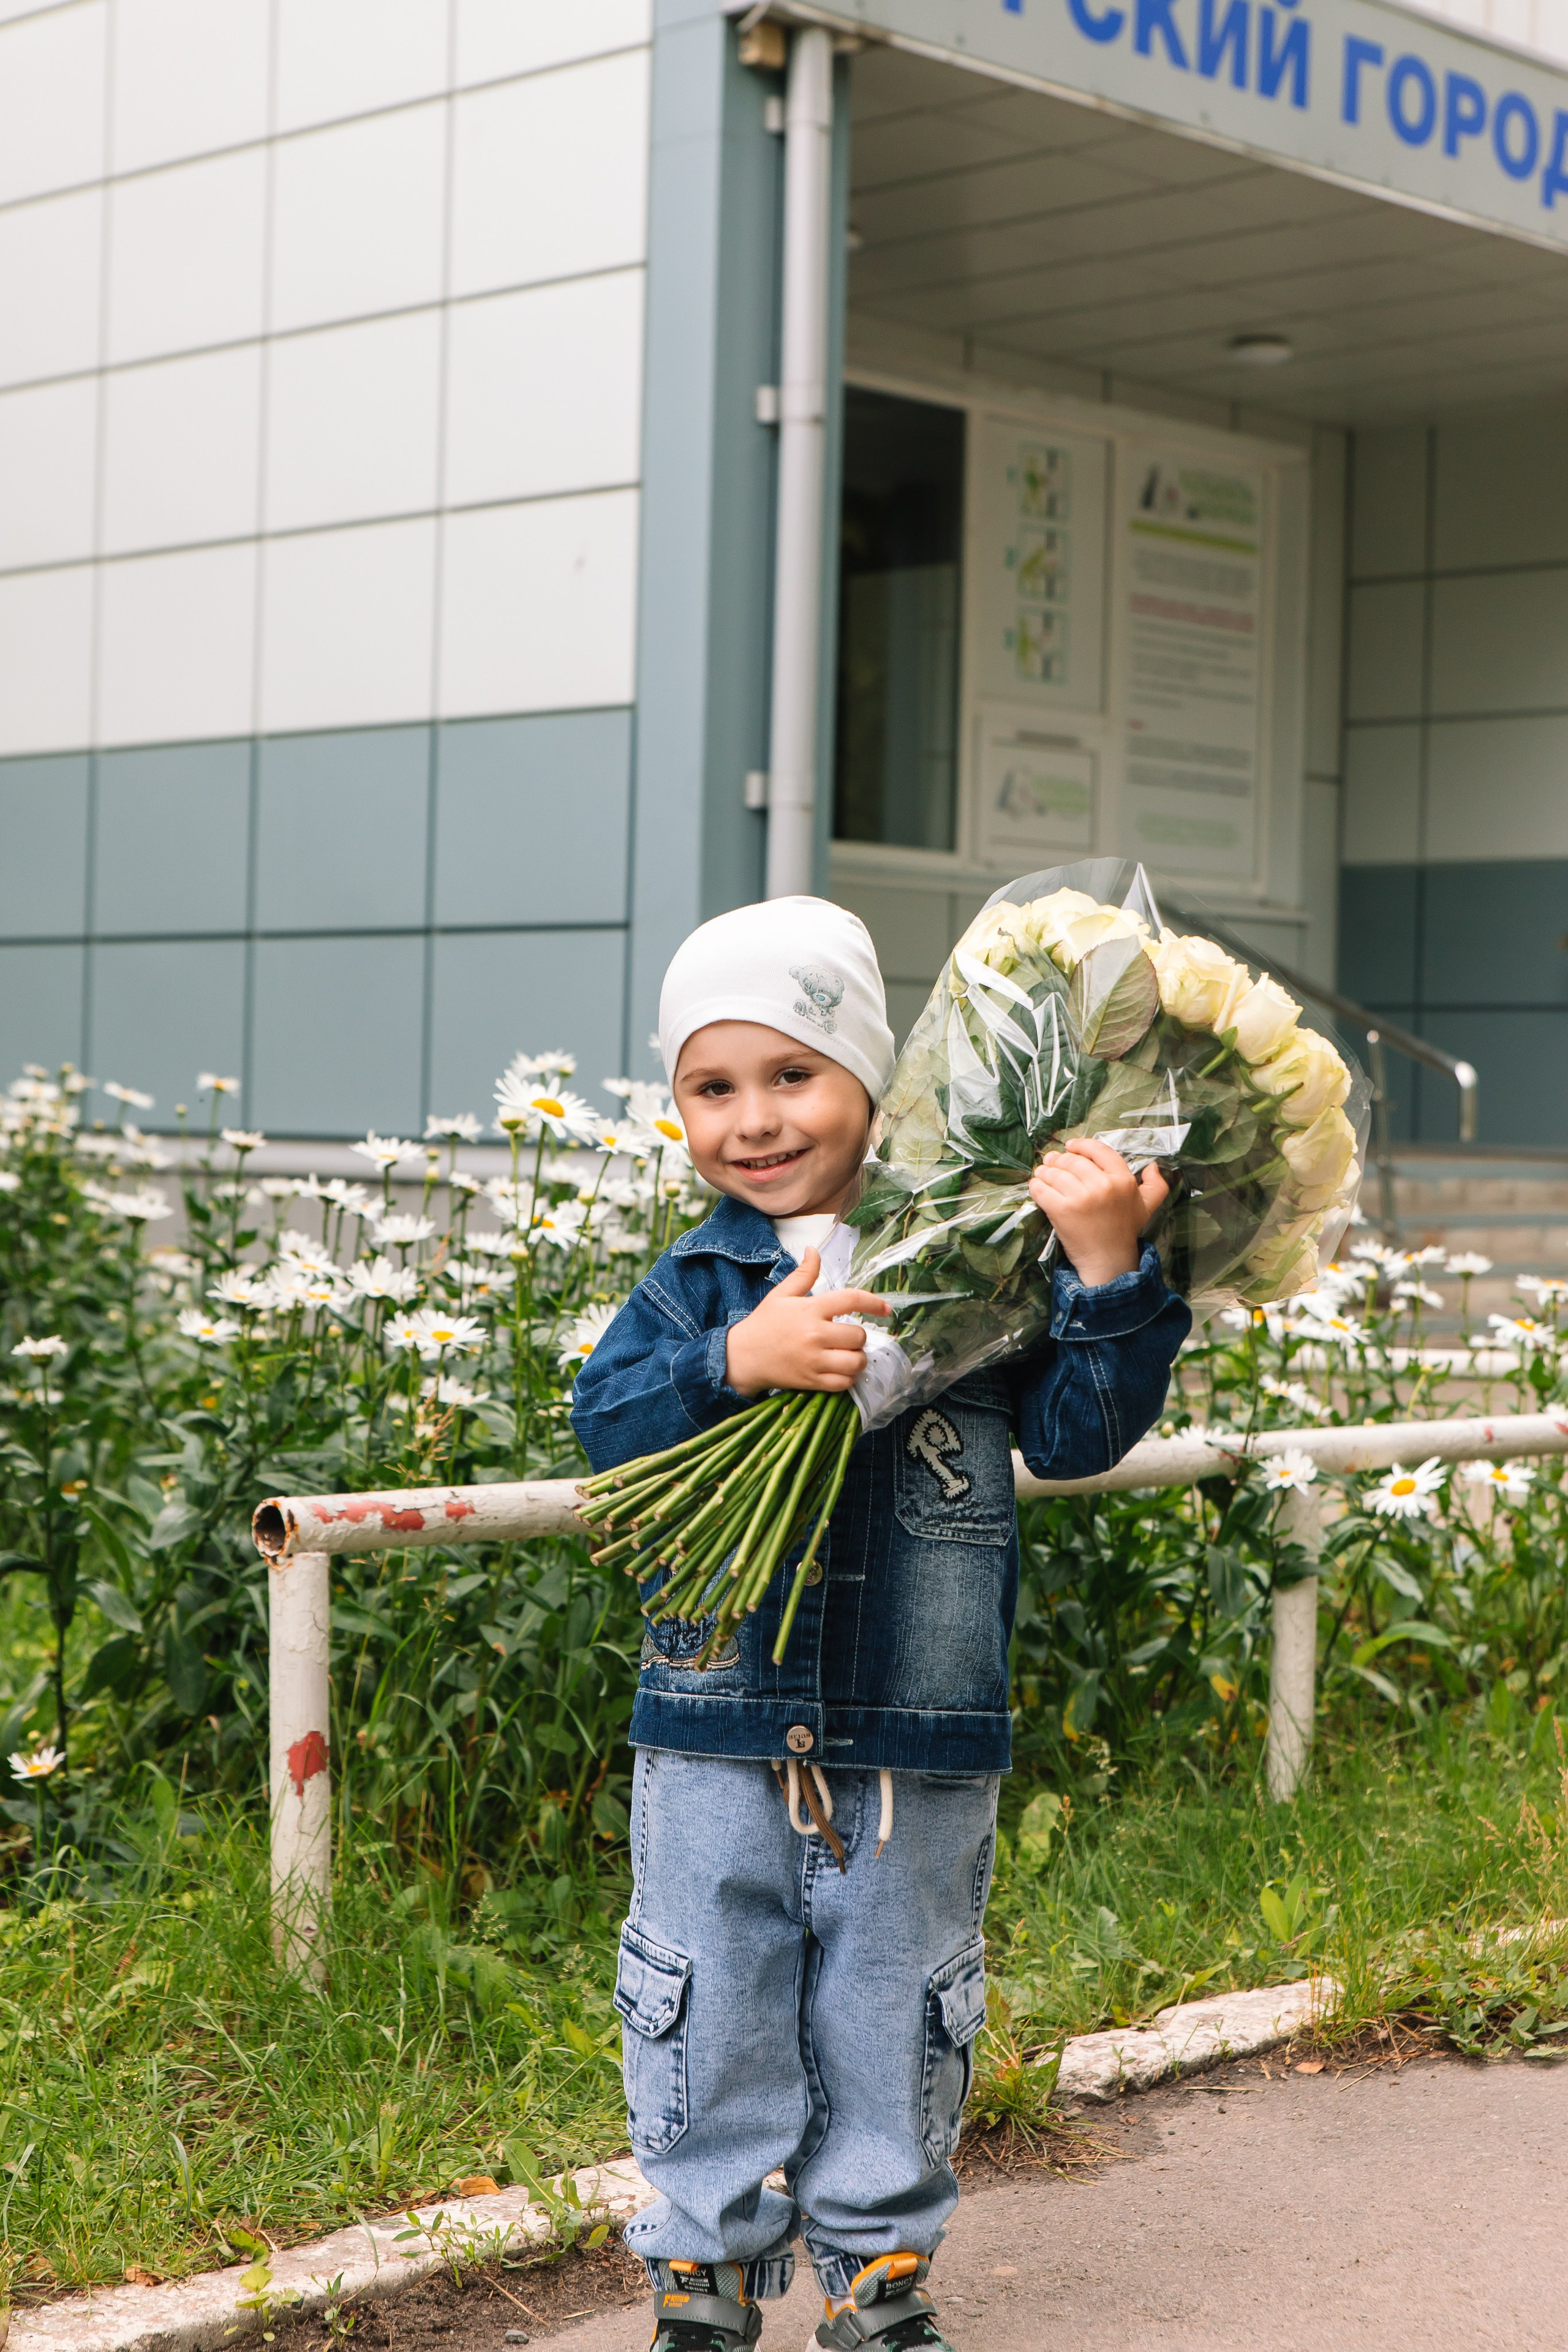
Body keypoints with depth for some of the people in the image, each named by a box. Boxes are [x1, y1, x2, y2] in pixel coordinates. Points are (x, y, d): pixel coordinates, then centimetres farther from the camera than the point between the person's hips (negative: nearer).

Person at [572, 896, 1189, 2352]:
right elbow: (607, 1423, -13)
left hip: (918, 1751, 0)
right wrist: (740, 1359, -29)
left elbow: (1076, 1434, -4)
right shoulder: (697, 1282, 1)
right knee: (713, 2015, 9)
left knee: (893, 2024, 13)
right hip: (719, 1736, 1)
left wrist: (1107, 1273, -16)